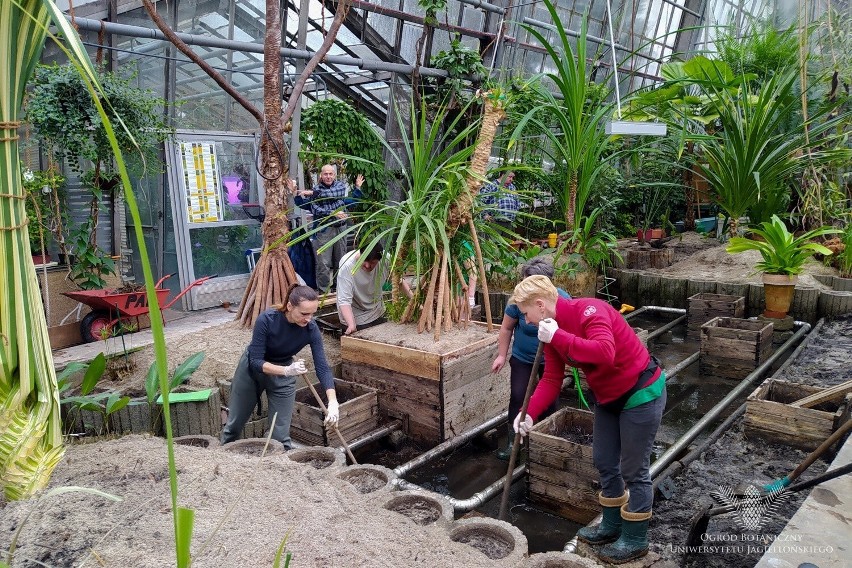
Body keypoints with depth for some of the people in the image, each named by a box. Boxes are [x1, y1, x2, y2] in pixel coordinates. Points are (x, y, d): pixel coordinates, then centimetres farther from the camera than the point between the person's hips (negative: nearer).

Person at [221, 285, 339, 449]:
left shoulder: (311, 329, -26)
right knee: (234, 424, 19)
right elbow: (256, 361, -30)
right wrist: (286, 370, -46)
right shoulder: (267, 319, -34)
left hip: (283, 375, 1)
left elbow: (322, 367, -26)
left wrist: (333, 402, -39)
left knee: (281, 435, -3)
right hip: (252, 369, -1)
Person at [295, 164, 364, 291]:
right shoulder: (316, 189, -1)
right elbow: (315, 210, -13)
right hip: (323, 230, -3)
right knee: (323, 263, -6)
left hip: (340, 228, 3)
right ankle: (324, 290, 3)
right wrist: (333, 213, -21)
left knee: (341, 260, 11)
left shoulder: (341, 185, 7)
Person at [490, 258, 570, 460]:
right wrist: (501, 355, -5)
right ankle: (514, 442, 8)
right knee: (517, 397, -4)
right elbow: (506, 328, -8)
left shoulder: (562, 299, -23)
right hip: (522, 358, 0)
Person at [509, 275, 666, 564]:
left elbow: (605, 353, -45)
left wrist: (558, 338, -39)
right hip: (608, 397, 9)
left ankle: (635, 540, 20)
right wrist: (530, 413, -14)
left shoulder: (589, 310, -28)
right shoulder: (551, 329, -2)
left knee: (633, 469, 2)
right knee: (604, 462, 17)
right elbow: (551, 379, -2)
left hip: (641, 392, -9)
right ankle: (612, 525, 37)